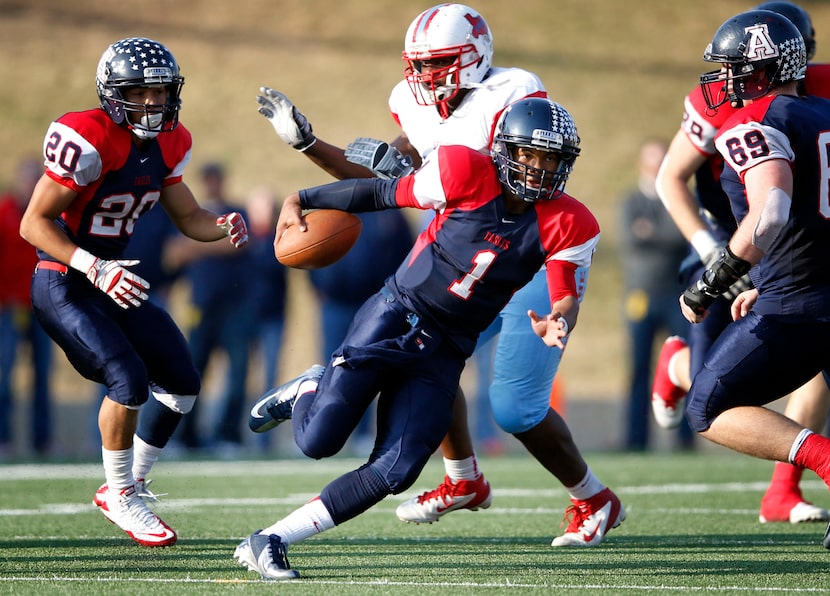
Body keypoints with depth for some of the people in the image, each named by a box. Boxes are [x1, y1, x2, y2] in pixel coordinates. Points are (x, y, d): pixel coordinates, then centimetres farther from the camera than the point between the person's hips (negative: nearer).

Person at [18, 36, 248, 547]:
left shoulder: (169, 145, 2)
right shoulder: (88, 140, -23)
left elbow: (188, 217, 13)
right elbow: (34, 224, -21)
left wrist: (222, 225, -10)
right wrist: (95, 269, -31)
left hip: (113, 281, 8)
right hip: (63, 287, -8)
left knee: (182, 384, 7)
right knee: (130, 381, -21)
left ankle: (131, 485, 22)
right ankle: (120, 496, -1)